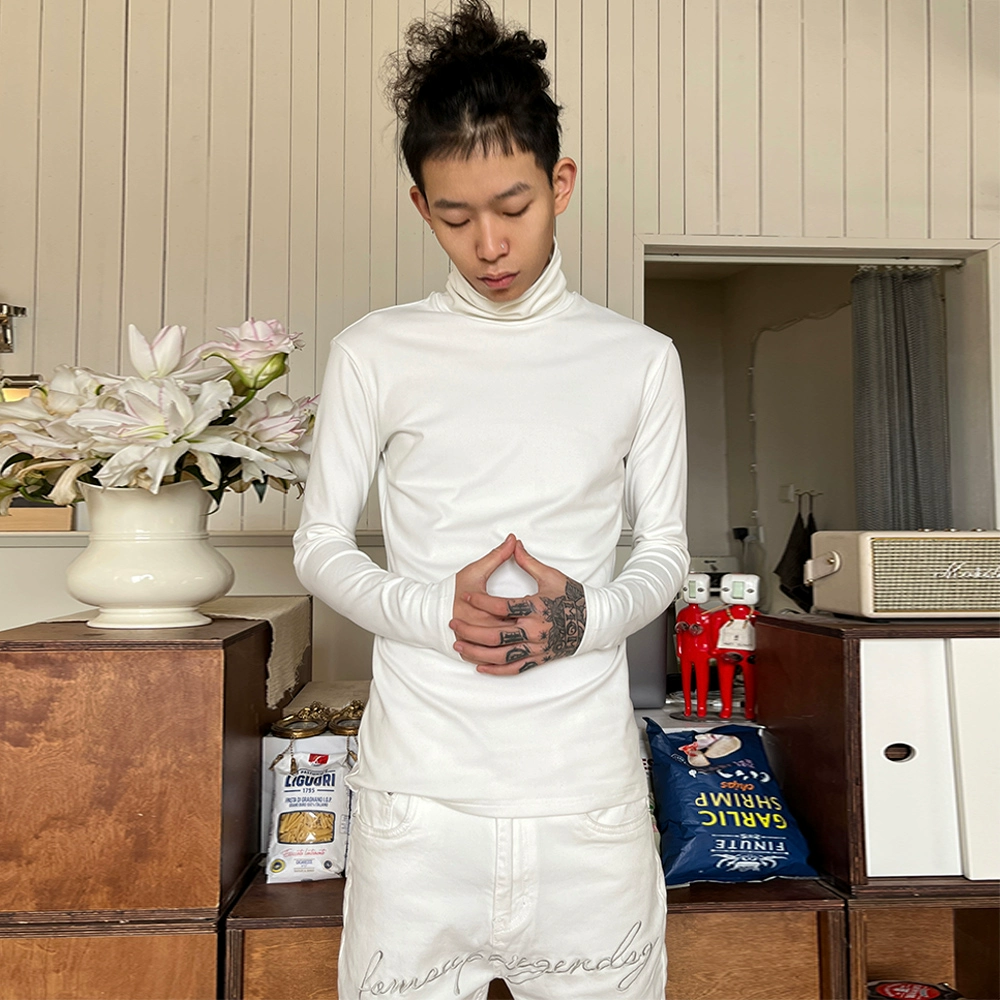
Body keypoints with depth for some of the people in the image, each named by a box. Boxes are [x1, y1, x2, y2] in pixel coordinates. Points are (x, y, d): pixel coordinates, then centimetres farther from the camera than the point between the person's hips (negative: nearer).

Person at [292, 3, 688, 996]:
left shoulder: (640, 358, 4)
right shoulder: (374, 354, 1)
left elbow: (665, 548, 9)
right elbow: (319, 543, 5)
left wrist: (588, 615, -13)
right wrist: (433, 610, -13)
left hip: (589, 783, 1)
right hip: (419, 782, 0)